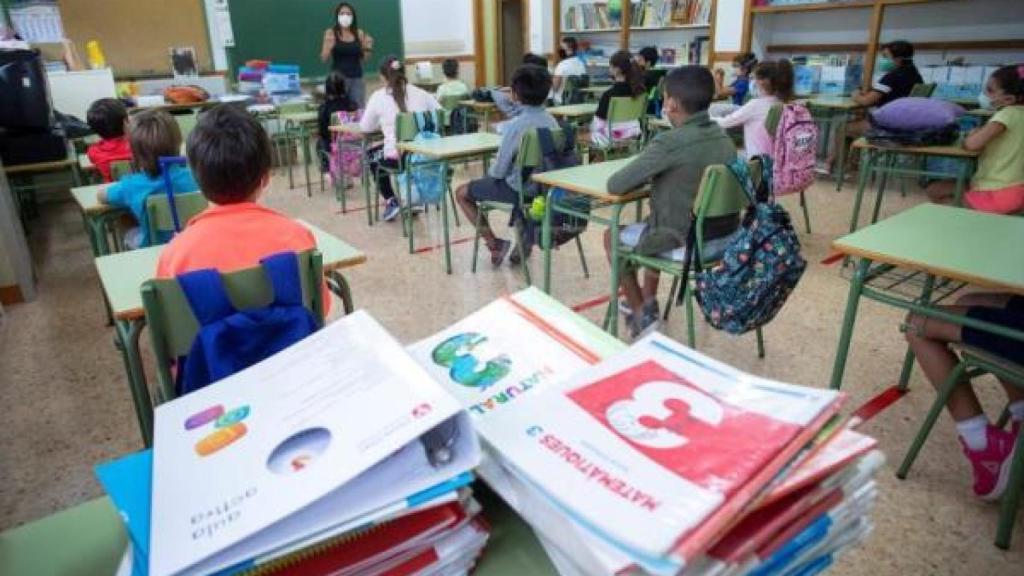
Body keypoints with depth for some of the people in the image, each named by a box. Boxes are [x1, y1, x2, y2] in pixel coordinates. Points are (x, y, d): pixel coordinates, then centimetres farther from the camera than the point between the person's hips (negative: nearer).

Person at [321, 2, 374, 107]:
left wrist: (368, 48, -6)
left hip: (356, 78, 2)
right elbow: (324, 58, -1)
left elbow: (364, 59, 11)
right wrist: (329, 47, -18)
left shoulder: (360, 33, 5)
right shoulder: (331, 33, 0)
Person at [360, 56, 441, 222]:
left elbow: (365, 127, 9)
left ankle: (392, 201, 19)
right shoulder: (421, 93, 9)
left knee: (372, 155, 31)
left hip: (397, 157, -4)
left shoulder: (378, 97, 2)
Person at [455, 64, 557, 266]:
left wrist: (492, 172, 7)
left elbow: (499, 171, -16)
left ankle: (494, 243, 6)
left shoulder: (514, 126, -22)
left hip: (518, 189, -7)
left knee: (462, 193, 10)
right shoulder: (551, 121, -2)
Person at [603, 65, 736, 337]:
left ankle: (642, 315, 23)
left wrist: (645, 176, -2)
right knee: (653, 223, 34)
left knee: (612, 236, 18)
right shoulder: (723, 137, 0)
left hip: (682, 244, -7)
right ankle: (648, 302, 39)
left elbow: (615, 185, -20)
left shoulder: (669, 143, -23)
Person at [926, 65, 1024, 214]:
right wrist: (979, 132, 7)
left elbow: (972, 144, -27)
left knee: (934, 191, 5)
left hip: (997, 194, -9)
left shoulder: (1007, 114, -17)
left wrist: (972, 134, -8)